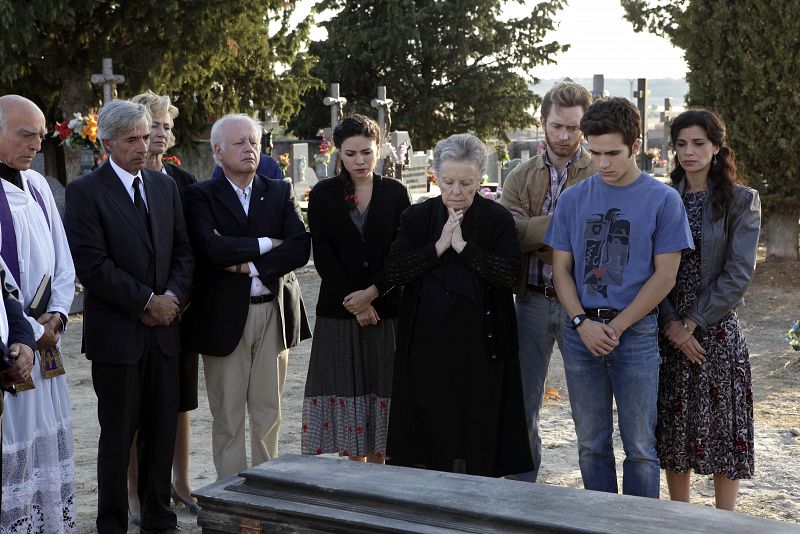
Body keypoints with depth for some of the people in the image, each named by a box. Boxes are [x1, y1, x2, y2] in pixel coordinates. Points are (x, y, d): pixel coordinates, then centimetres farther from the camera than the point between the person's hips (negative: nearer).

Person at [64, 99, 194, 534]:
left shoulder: (164, 186, 12)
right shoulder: (84, 191, -6)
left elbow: (183, 251, 12)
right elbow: (91, 264, -14)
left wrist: (173, 296, -6)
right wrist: (146, 302, -12)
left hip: (163, 331, 5)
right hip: (117, 333, -5)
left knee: (163, 430, 9)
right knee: (118, 435, 2)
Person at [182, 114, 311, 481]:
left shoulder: (281, 193, 9)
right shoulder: (201, 196, -1)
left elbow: (300, 248, -4)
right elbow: (212, 248, -18)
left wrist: (251, 265, -14)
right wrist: (268, 243, -10)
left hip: (274, 314, 3)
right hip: (224, 317, -3)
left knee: (268, 412, 9)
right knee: (227, 416, 4)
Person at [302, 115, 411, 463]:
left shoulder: (395, 193, 6)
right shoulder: (324, 194, 4)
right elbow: (322, 255, -3)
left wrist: (371, 293, -12)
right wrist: (352, 301, -11)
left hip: (386, 309, 0)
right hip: (338, 312, 0)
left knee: (381, 391, 2)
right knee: (344, 392, 1)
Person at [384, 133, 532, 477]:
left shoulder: (498, 219, 1)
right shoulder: (417, 217, 7)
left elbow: (509, 274, -12)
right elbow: (393, 272, -3)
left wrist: (463, 246, -15)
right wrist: (439, 247, -12)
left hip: (478, 342, -2)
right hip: (426, 343, 2)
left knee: (476, 423, 1)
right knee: (427, 424, 5)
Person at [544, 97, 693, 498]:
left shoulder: (663, 200, -3)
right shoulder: (573, 199, 6)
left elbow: (665, 275, -5)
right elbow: (561, 269, 6)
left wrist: (616, 326, -11)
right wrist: (583, 323, -9)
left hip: (636, 334, -3)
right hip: (581, 335, 3)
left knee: (640, 446, 2)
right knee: (591, 444, 11)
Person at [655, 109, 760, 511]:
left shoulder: (741, 201, -1)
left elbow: (738, 273, -9)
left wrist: (692, 322, -13)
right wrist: (671, 323, -10)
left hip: (718, 330, -2)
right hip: (668, 331, 3)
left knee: (722, 429, 1)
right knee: (673, 431, 6)